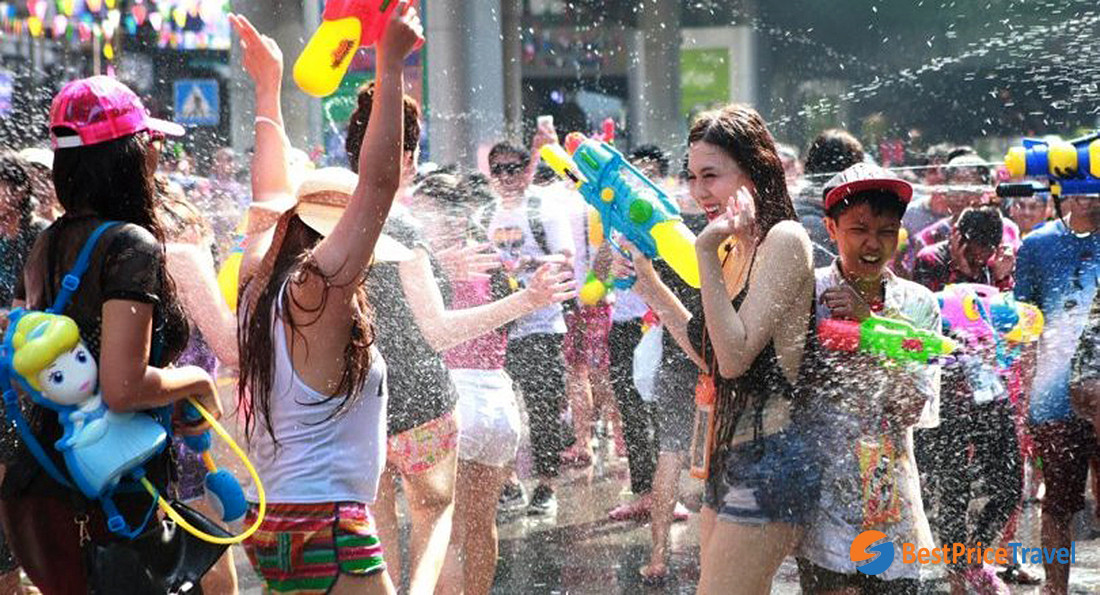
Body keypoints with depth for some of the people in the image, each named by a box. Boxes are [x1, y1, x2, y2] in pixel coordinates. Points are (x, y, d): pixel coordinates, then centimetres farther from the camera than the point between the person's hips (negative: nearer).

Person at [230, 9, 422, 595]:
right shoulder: (320, 294, -13)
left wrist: (268, 85, 29)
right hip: (327, 527, -9)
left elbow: (273, 195, 22)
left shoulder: (258, 289, 8)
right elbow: (379, 184, -19)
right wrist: (389, 67, -19)